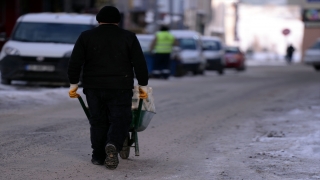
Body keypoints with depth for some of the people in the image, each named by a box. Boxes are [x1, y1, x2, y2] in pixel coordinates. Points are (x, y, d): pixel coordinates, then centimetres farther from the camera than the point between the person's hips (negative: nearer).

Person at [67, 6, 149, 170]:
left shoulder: (86, 36, 6)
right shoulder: (128, 37, 5)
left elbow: (75, 63, 2)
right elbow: (140, 64, 2)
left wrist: (73, 84, 9)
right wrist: (143, 85, 8)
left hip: (93, 88, 1)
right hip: (120, 88, -1)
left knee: (98, 121, 10)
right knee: (119, 120, 2)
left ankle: (98, 156, 9)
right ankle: (113, 144, -22)